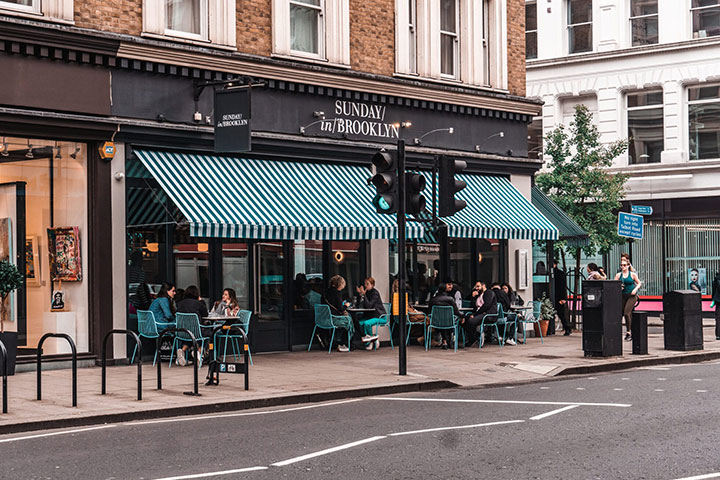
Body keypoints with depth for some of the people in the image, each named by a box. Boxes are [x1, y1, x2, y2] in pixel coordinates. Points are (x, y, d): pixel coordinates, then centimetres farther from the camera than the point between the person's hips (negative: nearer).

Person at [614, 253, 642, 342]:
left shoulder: (632, 274, 0)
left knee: (627, 313, -16)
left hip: (632, 296, -4)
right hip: (623, 296, 4)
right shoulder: (618, 275, 6)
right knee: (620, 313, 2)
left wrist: (635, 289, -9)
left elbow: (639, 283, 7)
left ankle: (628, 332, -9)